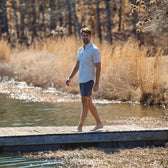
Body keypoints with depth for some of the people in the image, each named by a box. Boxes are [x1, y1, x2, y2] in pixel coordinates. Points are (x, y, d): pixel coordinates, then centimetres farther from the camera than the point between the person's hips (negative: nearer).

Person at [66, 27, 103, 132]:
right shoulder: (81, 50, 14)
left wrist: (97, 84, -19)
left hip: (89, 80, -9)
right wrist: (70, 78, 12)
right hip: (81, 80, 9)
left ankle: (80, 128, -13)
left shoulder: (94, 50, -11)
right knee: (89, 103, 15)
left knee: (85, 103, -11)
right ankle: (99, 123, 26)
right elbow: (77, 65, 21)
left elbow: (98, 68, -13)